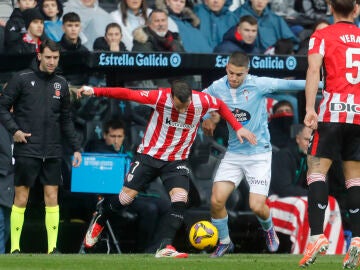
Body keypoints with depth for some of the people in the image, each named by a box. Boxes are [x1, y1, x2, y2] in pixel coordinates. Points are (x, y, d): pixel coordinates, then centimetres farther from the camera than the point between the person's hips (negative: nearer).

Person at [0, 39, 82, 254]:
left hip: (52, 153, 4)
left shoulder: (61, 84, 11)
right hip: (26, 150, -4)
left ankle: (53, 247, 4)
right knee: (21, 199, -2)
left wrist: (76, 147, 11)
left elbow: (66, 120, 16)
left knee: (52, 197, 1)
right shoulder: (22, 79, -3)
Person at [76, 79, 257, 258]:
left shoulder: (202, 101, -18)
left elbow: (221, 106, 5)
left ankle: (165, 247, -22)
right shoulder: (160, 97, -24)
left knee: (180, 198, -21)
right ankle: (99, 223, 29)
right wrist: (94, 91, -22)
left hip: (176, 161, 1)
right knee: (127, 196, 0)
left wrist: (238, 128, 1)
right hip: (149, 154, -1)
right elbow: (127, 94, -19)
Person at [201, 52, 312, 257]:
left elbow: (288, 85, -13)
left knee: (257, 206, -12)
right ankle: (224, 242, 17)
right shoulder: (217, 88, -2)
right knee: (217, 201, -9)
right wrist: (207, 119, 3)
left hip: (259, 153, -4)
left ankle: (269, 230, 24)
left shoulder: (258, 85, -13)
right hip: (233, 153, 4)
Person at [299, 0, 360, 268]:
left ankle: (317, 236, -17)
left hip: (333, 112, -3)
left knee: (317, 171, -2)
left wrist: (310, 109, -18)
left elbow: (314, 70, -11)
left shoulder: (322, 36, 2)